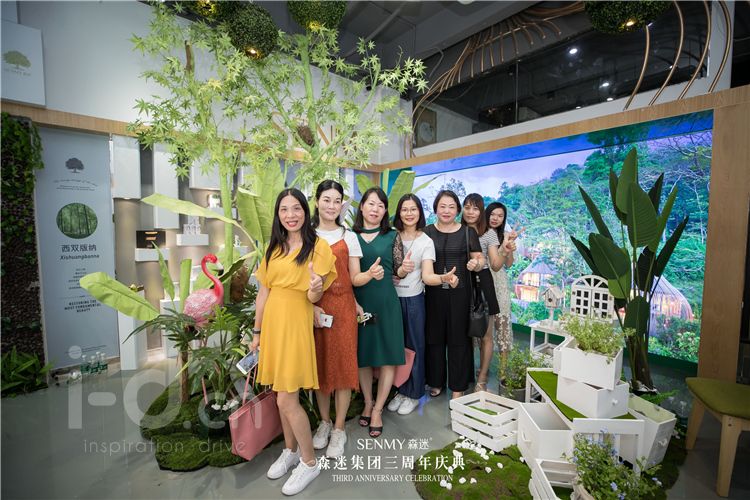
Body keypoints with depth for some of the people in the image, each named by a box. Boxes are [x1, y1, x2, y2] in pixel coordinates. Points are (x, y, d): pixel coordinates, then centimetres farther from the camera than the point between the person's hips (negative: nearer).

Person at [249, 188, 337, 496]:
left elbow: (314, 298, -11)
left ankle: (309, 462, 23)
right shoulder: (273, 248, 8)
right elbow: (263, 292, 10)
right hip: (271, 322, 6)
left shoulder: (318, 246, -9)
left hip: (296, 323, -5)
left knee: (287, 399, -1)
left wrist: (315, 288, -34)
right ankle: (290, 451, 39)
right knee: (283, 395, 17)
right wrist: (257, 331, 12)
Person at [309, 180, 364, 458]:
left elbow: (355, 277, 5)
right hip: (313, 307, 1)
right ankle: (324, 422, 33)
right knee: (319, 364, 11)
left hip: (343, 307, 0)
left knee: (343, 364, 4)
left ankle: (339, 429, 23)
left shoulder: (348, 236, 5)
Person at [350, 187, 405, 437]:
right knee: (362, 355, 12)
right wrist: (369, 274, -18)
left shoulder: (392, 236, 4)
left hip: (386, 302, 0)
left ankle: (377, 409, 25)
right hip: (359, 302, 0)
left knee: (388, 355, 5)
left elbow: (396, 271, 11)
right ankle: (368, 402, 35)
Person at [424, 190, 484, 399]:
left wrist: (476, 264, -17)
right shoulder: (426, 232, 3)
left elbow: (480, 259, 6)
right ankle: (436, 382, 28)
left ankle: (458, 387, 23)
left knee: (458, 339, 7)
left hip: (459, 293, 0)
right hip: (434, 293, 1)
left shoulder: (468, 232, 4)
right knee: (434, 338, 9)